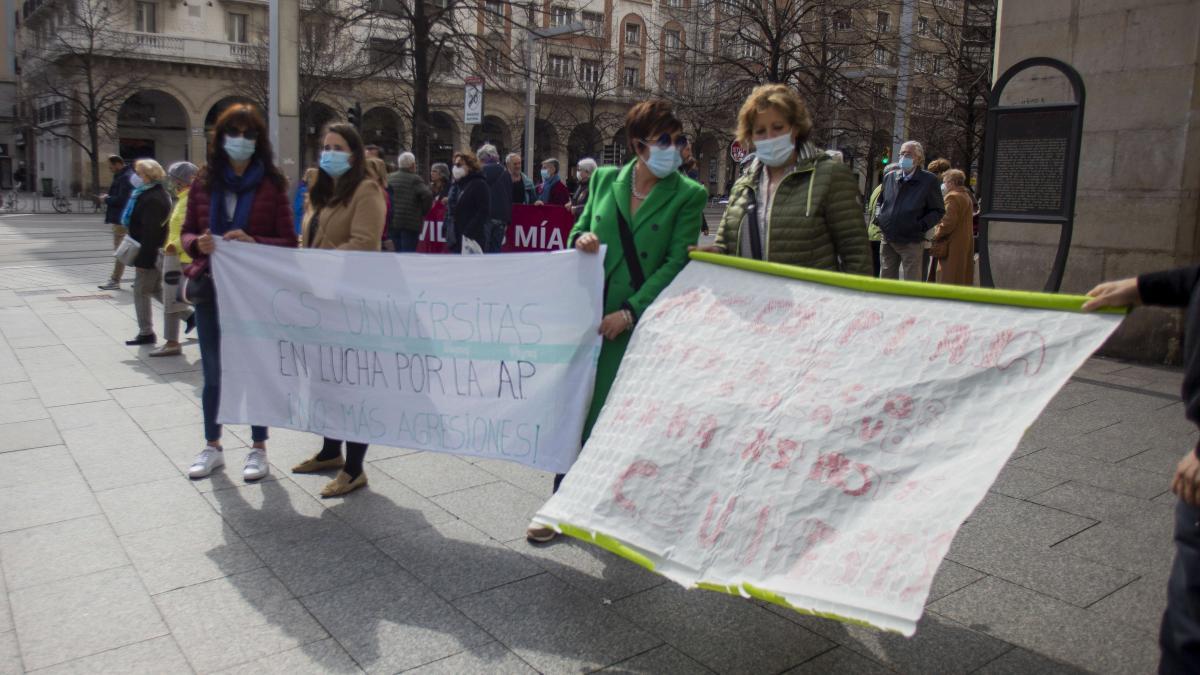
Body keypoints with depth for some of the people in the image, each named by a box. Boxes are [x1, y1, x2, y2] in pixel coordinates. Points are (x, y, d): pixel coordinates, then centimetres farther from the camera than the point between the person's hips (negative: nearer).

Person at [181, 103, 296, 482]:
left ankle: (258, 449, 19)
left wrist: (253, 242, -22)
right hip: (211, 288, 3)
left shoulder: (272, 184, -3)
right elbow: (186, 232, 10)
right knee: (212, 373, 12)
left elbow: (288, 242, -5)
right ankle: (212, 447, 27)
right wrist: (198, 244, -13)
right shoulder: (204, 183, 5)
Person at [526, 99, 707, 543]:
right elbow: (580, 228, 16)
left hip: (643, 320, -3)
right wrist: (580, 239, -10)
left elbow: (676, 263, -8)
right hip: (592, 313, 3)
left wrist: (629, 313, -15)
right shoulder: (604, 179, 7)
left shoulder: (688, 195, -3)